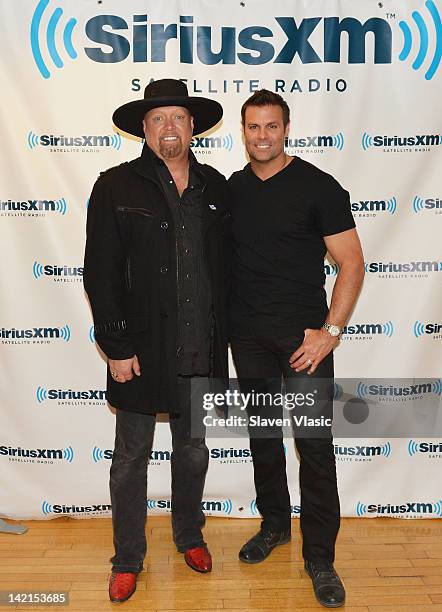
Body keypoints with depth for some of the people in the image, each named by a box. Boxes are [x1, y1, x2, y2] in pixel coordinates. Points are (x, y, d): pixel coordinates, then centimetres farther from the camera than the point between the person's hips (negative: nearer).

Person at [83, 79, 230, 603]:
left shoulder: (215, 187, 5)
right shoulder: (116, 187, -6)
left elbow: (225, 265, 9)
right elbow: (101, 274, -8)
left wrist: (221, 334, 5)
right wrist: (116, 347, -12)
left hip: (201, 351, 3)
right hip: (141, 350, -3)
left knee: (193, 451, 19)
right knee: (131, 457, 10)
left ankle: (189, 536, 41)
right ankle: (127, 559, 30)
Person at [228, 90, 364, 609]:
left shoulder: (318, 186, -6)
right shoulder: (231, 189, 7)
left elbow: (351, 263, -8)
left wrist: (330, 331, -16)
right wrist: (220, 323, 5)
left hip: (303, 337, -4)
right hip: (248, 336, 4)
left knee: (315, 446, 0)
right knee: (262, 436, 16)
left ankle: (319, 558, 16)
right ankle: (273, 525, 37)